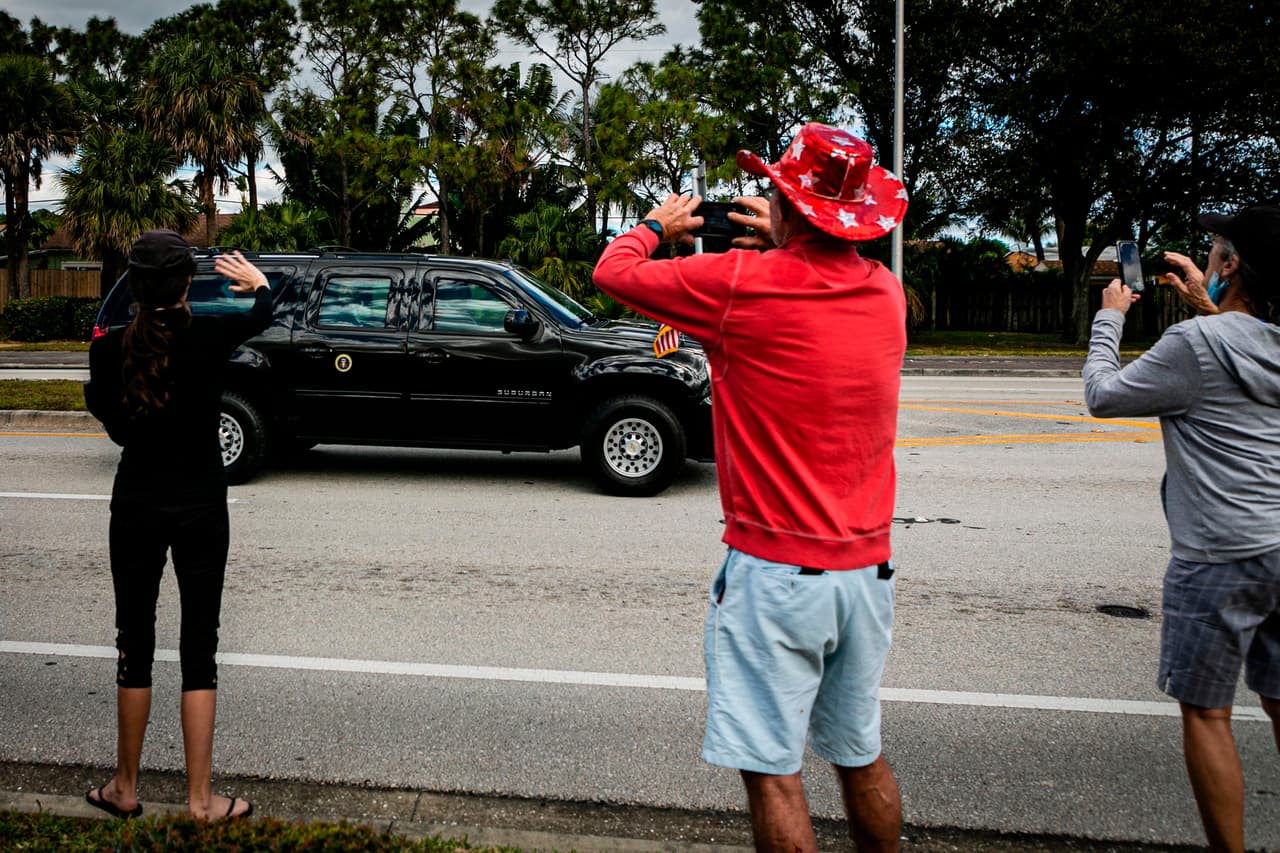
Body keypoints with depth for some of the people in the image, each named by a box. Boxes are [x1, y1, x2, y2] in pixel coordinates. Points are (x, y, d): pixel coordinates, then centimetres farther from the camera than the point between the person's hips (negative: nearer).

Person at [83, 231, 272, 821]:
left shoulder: (110, 349, -8)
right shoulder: (211, 337, -11)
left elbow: (115, 426, 3)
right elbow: (262, 315, 12)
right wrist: (259, 282, 33)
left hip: (137, 506, 1)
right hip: (201, 509, -1)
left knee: (135, 645, 13)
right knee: (199, 650, 5)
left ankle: (125, 790, 24)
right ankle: (200, 800, 10)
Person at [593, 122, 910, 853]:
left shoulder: (740, 283, -15)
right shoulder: (887, 293, 3)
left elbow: (613, 271, 0)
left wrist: (658, 225, 19)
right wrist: (782, 243, 29)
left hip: (776, 571, -6)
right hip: (868, 569, 7)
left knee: (772, 770, 3)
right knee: (862, 758, 21)